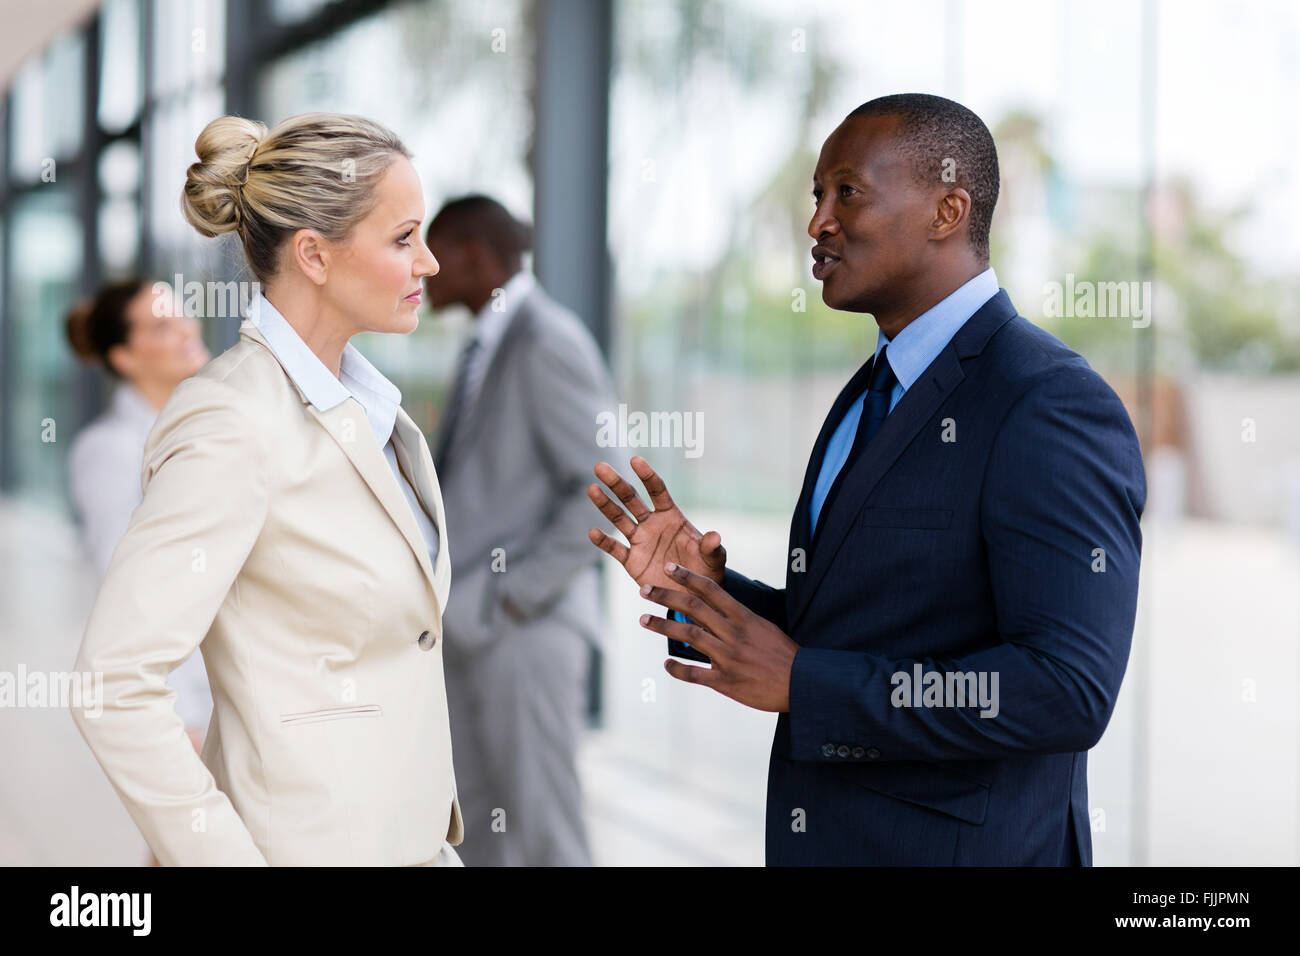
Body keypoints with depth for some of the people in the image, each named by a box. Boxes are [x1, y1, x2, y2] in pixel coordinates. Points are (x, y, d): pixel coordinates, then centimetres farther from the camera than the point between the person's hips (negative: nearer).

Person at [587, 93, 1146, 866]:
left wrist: (799, 683, -23)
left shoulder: (1056, 409, -18)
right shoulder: (877, 394, 10)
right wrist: (704, 587, -1)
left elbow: (1067, 692, -25)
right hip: (835, 834, 8)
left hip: (963, 846, -8)